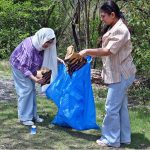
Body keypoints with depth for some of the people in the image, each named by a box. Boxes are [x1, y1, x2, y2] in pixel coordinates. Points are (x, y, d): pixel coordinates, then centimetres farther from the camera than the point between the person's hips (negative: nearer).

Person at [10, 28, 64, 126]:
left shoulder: (41, 44, -16)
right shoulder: (29, 47, -38)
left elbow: (49, 55, 6)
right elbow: (23, 67, -34)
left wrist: (59, 59, -9)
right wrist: (34, 78, -43)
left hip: (29, 67, 8)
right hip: (19, 66, -8)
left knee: (32, 89, 7)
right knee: (26, 89, -11)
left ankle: (32, 114, 15)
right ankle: (24, 117, -4)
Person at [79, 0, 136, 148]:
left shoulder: (120, 30, -18)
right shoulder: (113, 28, 12)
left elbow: (109, 51, -24)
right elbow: (107, 51, 13)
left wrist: (87, 51, -18)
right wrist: (90, 54, 4)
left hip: (120, 74, -10)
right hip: (118, 74, 10)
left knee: (112, 107, -4)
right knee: (121, 106, 13)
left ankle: (111, 139, 4)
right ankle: (124, 137, 21)